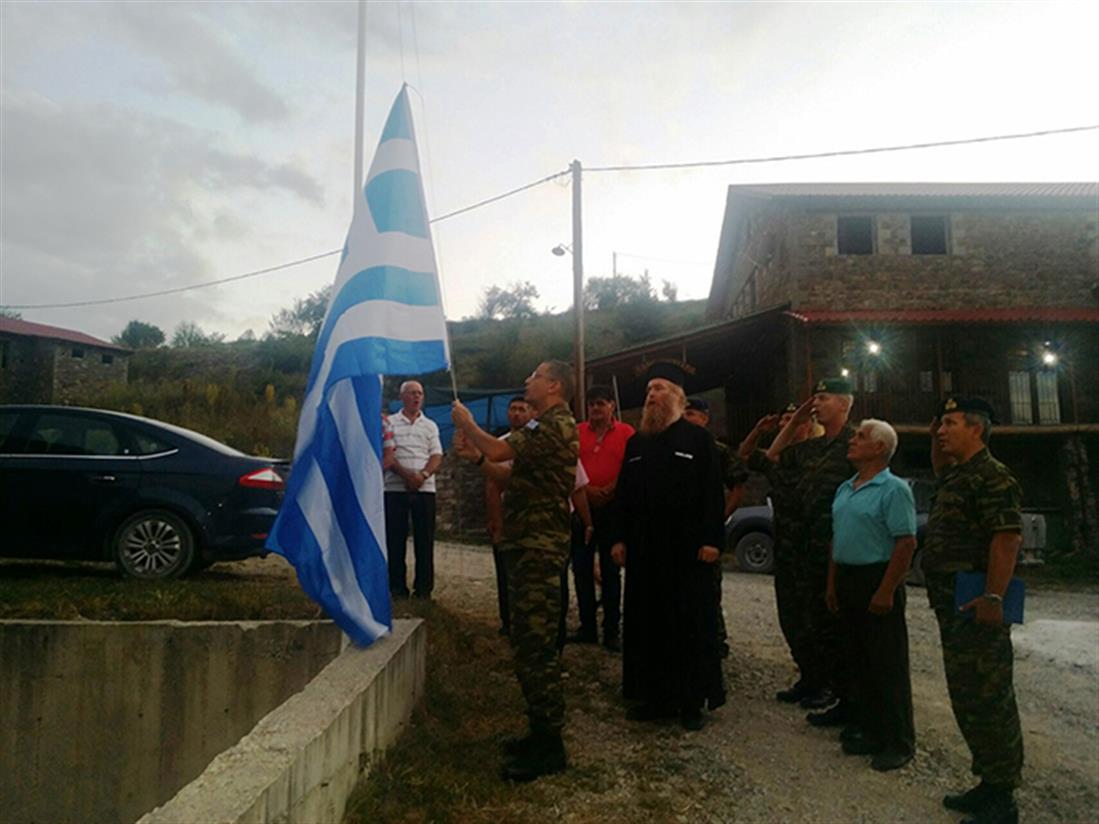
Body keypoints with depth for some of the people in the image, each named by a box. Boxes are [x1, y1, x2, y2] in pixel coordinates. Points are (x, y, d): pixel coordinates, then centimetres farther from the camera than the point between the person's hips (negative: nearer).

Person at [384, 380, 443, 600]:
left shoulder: (430, 426, 14)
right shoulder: (390, 422, 7)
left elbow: (437, 457, 5)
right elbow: (386, 454, -3)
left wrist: (423, 475, -13)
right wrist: (405, 474, -16)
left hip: (425, 489, 2)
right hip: (395, 488, -2)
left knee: (425, 540, 2)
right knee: (395, 540, 1)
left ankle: (424, 588, 9)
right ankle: (397, 588, 9)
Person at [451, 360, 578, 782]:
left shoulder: (556, 425, -13)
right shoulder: (546, 426, 20)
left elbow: (498, 450, -23)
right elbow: (513, 475, 21)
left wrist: (467, 423, -6)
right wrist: (476, 455, 8)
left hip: (539, 547, -11)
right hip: (528, 544, 11)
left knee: (535, 644, -6)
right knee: (531, 641, 16)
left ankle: (548, 746, 5)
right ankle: (541, 731, 27)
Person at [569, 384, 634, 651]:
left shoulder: (625, 432, 1)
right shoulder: (577, 433, 7)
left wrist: (608, 492, -13)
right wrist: (586, 489, -13)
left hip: (612, 508, -2)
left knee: (610, 571, 4)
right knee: (582, 569, 7)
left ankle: (611, 631, 11)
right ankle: (587, 627, 18)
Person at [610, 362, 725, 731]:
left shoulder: (698, 439, -1)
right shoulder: (635, 443, 12)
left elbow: (712, 493, -6)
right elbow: (623, 494, 12)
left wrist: (711, 540, -12)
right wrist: (619, 537, 6)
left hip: (687, 548, -4)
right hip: (644, 548, 4)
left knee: (690, 623, 4)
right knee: (647, 622, 9)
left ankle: (692, 700, 17)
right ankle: (654, 695, 22)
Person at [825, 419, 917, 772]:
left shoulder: (894, 489, -12)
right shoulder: (845, 489, 13)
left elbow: (906, 543, -18)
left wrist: (886, 591, -21)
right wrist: (832, 583, 14)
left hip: (877, 582, -8)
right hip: (847, 580, 8)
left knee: (888, 665, 1)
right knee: (859, 661, 15)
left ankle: (899, 742, 14)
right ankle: (869, 729, 27)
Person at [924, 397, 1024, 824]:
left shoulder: (992, 477, -14)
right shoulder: (959, 473, 15)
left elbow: (1008, 537, -22)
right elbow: (941, 474, 41)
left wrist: (994, 598, -26)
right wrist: (936, 444, 23)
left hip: (977, 607, -10)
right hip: (953, 605, 10)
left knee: (986, 699, -1)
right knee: (967, 698, 16)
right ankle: (990, 784, 28)